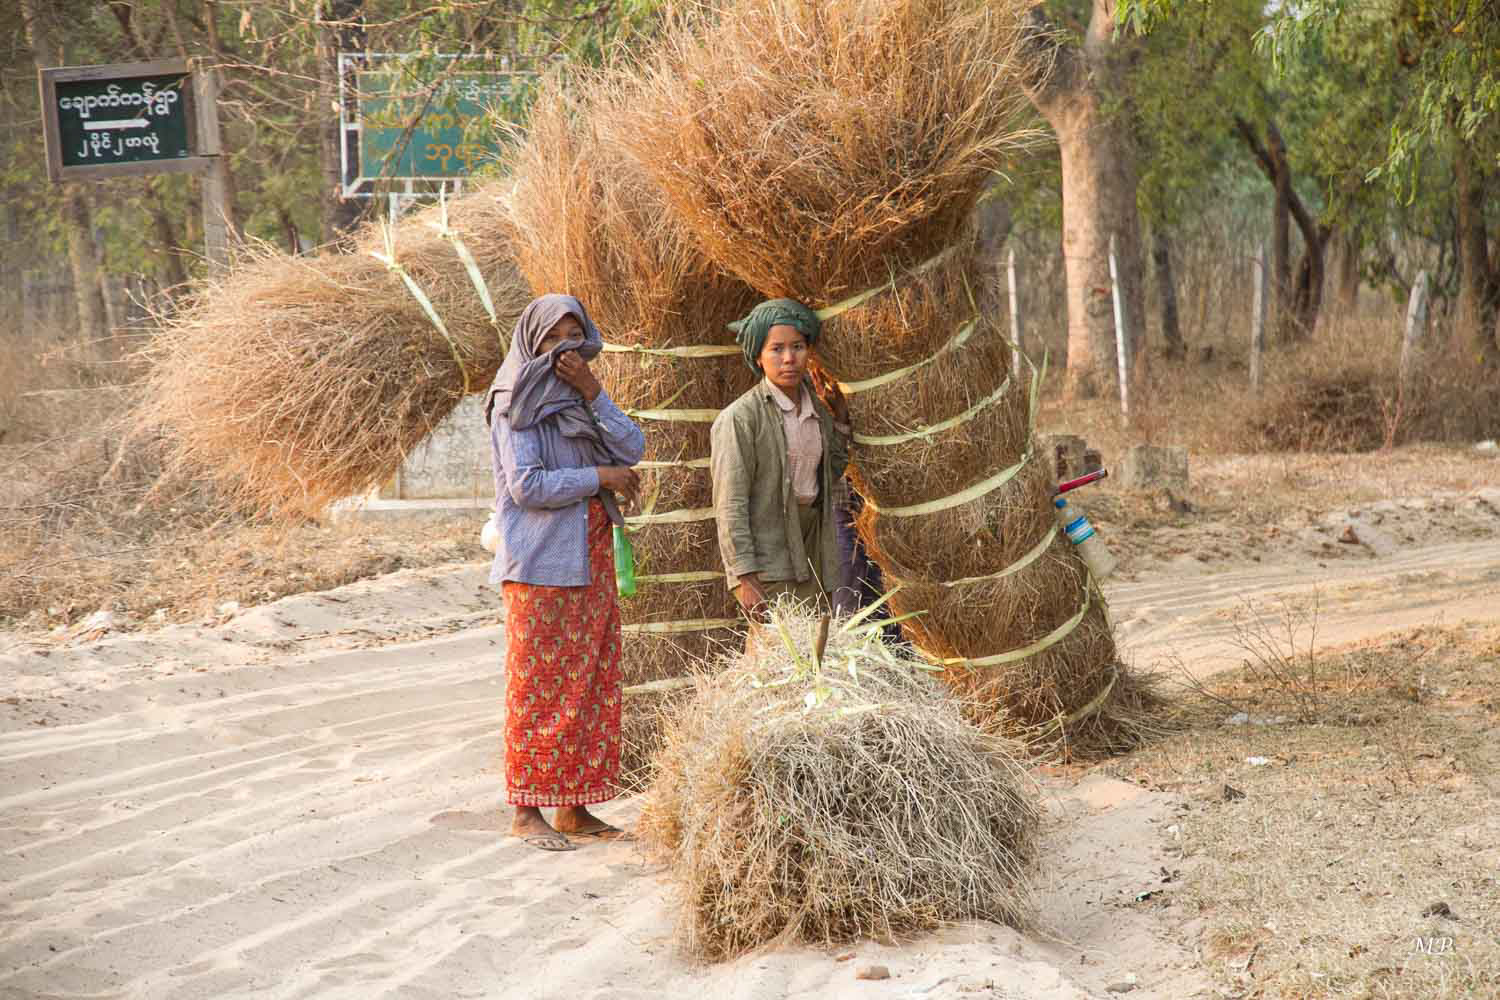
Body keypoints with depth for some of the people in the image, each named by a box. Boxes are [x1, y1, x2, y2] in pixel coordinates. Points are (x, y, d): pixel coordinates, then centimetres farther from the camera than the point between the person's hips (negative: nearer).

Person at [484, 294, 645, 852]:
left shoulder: (581, 399, 16)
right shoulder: (516, 402, -6)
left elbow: (632, 449, 1)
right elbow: (526, 485, -16)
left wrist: (592, 392, -9)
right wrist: (599, 477, -10)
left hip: (590, 557, 7)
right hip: (540, 563, -7)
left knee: (592, 683, 6)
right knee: (538, 686, -5)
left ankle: (574, 807, 12)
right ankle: (527, 811, 0)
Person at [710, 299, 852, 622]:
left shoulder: (816, 408, 8)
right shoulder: (740, 418, -12)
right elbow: (730, 505, -15)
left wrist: (840, 417, 11)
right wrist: (744, 578, -19)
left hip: (814, 556, 7)